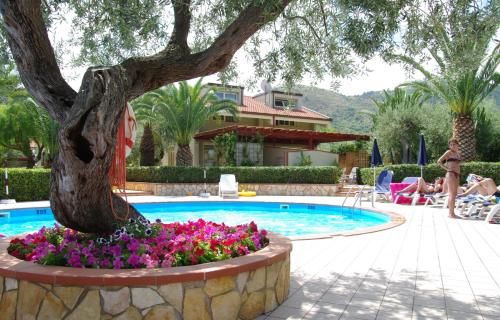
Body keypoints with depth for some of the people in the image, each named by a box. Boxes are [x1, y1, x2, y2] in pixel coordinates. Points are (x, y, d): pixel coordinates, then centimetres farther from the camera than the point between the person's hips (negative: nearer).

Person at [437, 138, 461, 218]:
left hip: (457, 175, 8)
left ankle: (451, 212, 15)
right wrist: (447, 168, -12)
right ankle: (451, 213, -9)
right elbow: (439, 161, -10)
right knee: (452, 194, -10)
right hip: (451, 174, -8)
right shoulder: (448, 152, -3)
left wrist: (458, 174, 15)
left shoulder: (458, 153, 18)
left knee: (454, 194, 10)